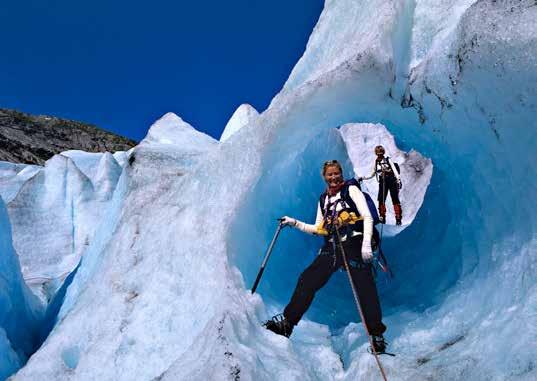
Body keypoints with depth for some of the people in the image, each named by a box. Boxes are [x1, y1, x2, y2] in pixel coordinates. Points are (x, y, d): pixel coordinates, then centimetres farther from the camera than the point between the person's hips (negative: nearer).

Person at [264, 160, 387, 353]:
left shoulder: (351, 190, 5)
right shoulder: (323, 199, 20)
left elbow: (367, 218, -4)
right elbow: (318, 229, 21)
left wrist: (366, 244, -16)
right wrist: (295, 223, 10)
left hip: (354, 245, -5)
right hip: (331, 247, 5)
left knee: (366, 289, -8)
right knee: (307, 279, -8)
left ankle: (377, 335, 4)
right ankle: (287, 322, -5)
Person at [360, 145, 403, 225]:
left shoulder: (388, 160, 1)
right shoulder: (375, 162, 12)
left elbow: (395, 170, -7)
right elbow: (372, 175, 20)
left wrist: (398, 180, -19)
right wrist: (363, 178, 11)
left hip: (392, 182, -3)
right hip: (382, 183, 4)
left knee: (395, 200, -6)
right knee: (381, 200, -6)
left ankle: (398, 218, -6)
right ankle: (382, 217, 2)